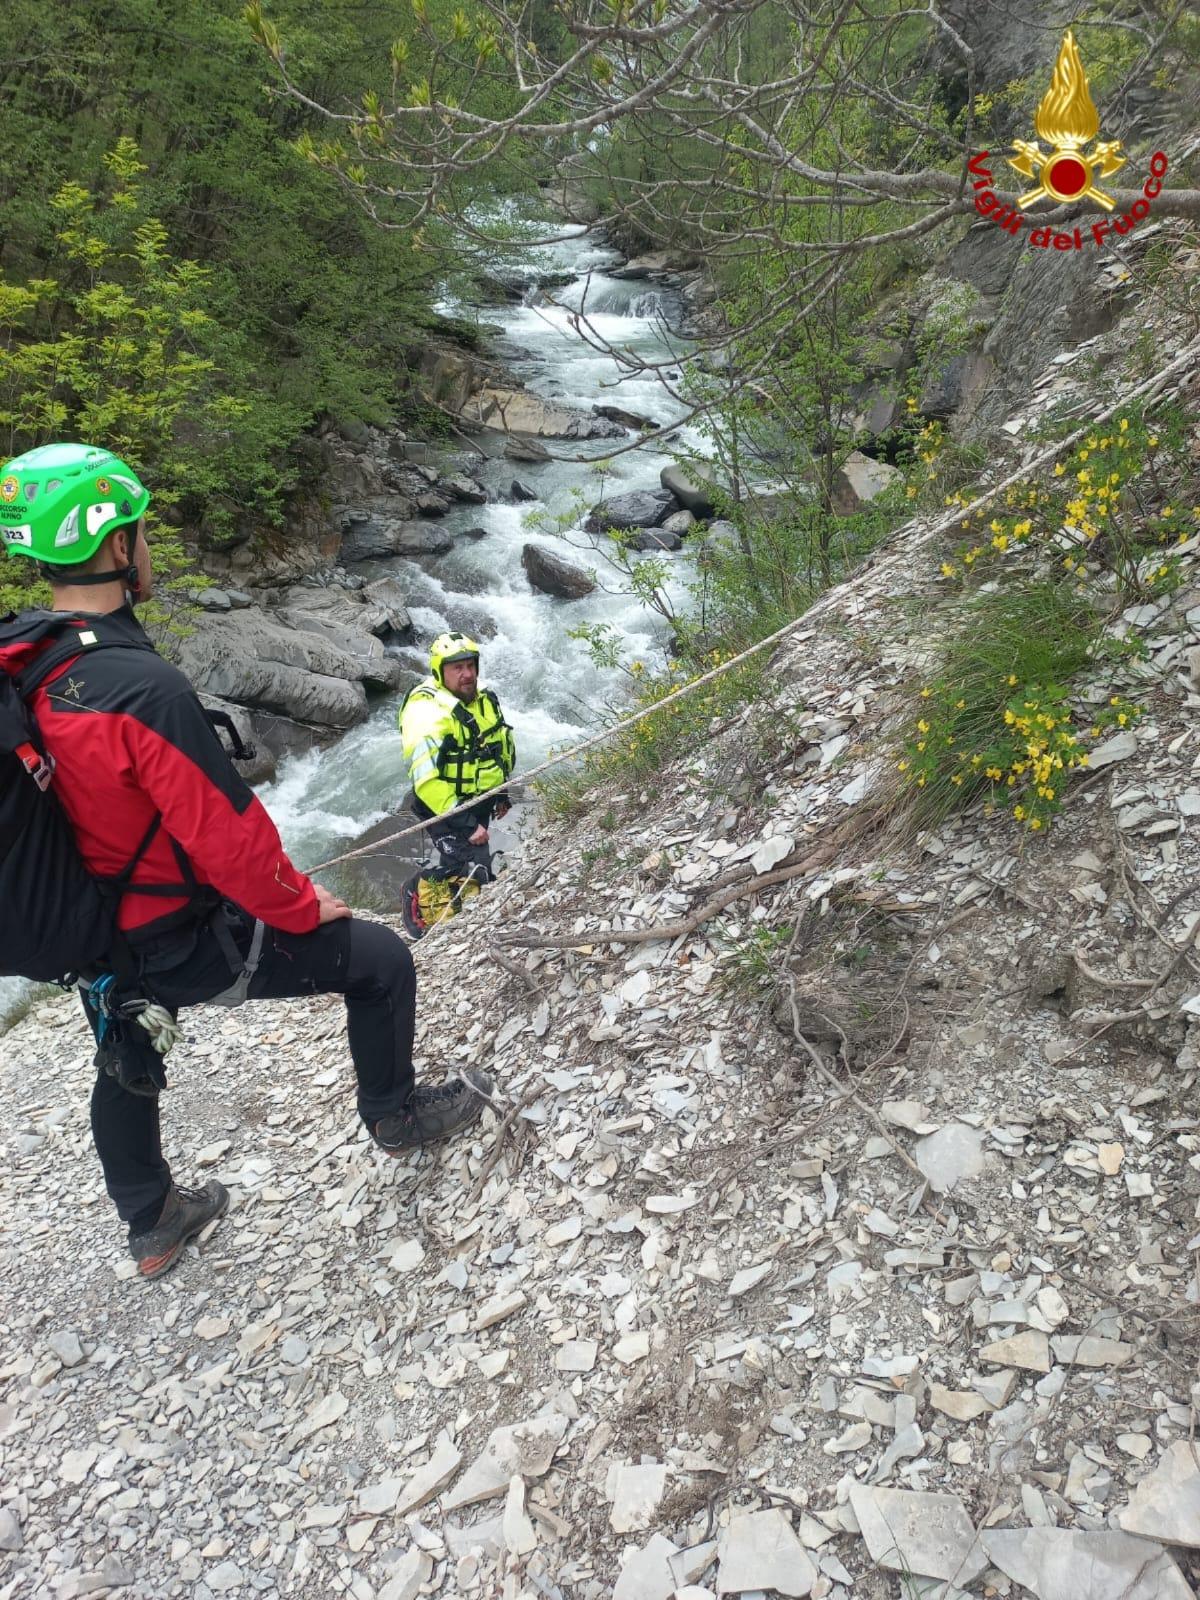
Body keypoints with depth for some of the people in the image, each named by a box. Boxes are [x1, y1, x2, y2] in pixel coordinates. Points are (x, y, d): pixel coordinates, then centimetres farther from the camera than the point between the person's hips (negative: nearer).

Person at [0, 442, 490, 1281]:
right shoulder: (143, 685, -32)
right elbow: (225, 832, -27)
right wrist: (302, 905, -10)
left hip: (88, 933, 8)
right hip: (181, 939, -8)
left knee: (125, 1068, 30)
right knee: (381, 959, 7)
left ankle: (153, 1224, 53)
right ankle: (397, 1114, 30)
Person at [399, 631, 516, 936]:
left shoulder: (483, 700, 2)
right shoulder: (425, 711, -25)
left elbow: (501, 748, 20)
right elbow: (426, 779, -31)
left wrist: (502, 794, 22)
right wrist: (463, 822, -32)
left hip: (480, 802, 8)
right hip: (444, 806, -8)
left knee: (477, 861, 20)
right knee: (471, 867, -20)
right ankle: (422, 893, 3)